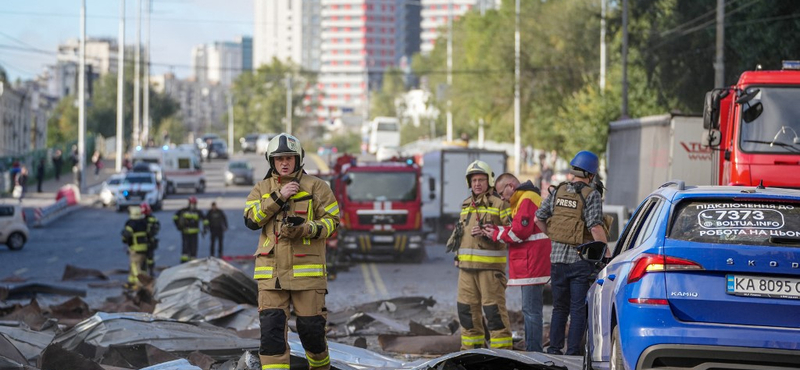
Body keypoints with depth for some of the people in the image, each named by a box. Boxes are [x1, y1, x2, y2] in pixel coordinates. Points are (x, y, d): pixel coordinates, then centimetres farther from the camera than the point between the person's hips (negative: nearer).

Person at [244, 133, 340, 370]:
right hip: (271, 272, 2)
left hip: (306, 269, -2)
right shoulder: (262, 189, 12)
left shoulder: (315, 187, 5)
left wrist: (307, 229, -16)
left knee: (310, 327, 3)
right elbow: (251, 219, -3)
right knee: (271, 327, -8)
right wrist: (279, 197, -11)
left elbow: (332, 219, 2)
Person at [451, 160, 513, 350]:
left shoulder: (499, 204, -3)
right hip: (467, 265, 7)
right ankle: (471, 347, 21)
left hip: (490, 265, -7)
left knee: (494, 308, -9)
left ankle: (501, 348, -6)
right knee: (466, 307, 10)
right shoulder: (466, 205, 20)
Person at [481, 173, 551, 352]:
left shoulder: (527, 200, -13)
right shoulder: (524, 200, 23)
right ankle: (532, 349, 18)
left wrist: (496, 235, -5)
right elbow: (518, 229, 21)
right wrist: (496, 229, 8)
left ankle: (533, 350, -11)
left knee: (531, 309, -11)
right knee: (530, 309, 14)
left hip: (531, 264, -11)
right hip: (530, 265, 11)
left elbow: (520, 231, -18)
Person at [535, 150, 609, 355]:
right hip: (581, 259, -5)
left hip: (558, 256, 5)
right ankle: (573, 351, -1)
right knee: (578, 308, 1)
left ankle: (554, 348, 14)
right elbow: (596, 227, -18)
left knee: (559, 308, 15)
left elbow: (539, 219, 9)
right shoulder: (591, 195, -10)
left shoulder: (558, 191, 6)